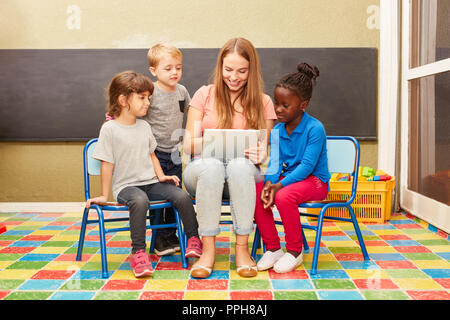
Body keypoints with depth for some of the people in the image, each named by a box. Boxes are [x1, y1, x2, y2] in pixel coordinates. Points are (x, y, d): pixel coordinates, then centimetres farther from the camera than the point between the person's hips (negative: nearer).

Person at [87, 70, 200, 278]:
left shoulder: (144, 126, 13)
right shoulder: (110, 128, -4)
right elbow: (107, 164, -3)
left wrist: (161, 175, 5)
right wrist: (104, 195, -3)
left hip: (151, 182, 5)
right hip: (126, 185, -5)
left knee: (182, 196, -17)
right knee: (140, 201, -38)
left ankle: (193, 239, 1)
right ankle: (138, 252, -28)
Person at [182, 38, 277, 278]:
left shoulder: (263, 102, 9)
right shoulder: (204, 95, 7)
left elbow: (265, 150, 5)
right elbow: (188, 145, 1)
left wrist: (260, 154, -20)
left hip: (244, 172, 0)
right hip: (203, 170, 0)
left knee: (240, 164, -36)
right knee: (211, 164, -36)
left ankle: (242, 248, -27)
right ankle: (208, 249, -29)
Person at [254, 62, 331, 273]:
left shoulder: (314, 128, -14)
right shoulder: (276, 131, 6)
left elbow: (307, 165, -21)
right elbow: (275, 162, 0)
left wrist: (280, 185, -28)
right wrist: (269, 182, -22)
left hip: (314, 180, -6)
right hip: (286, 178, 6)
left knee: (284, 196, -34)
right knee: (255, 193, -20)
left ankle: (295, 252, -10)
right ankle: (272, 249, -5)